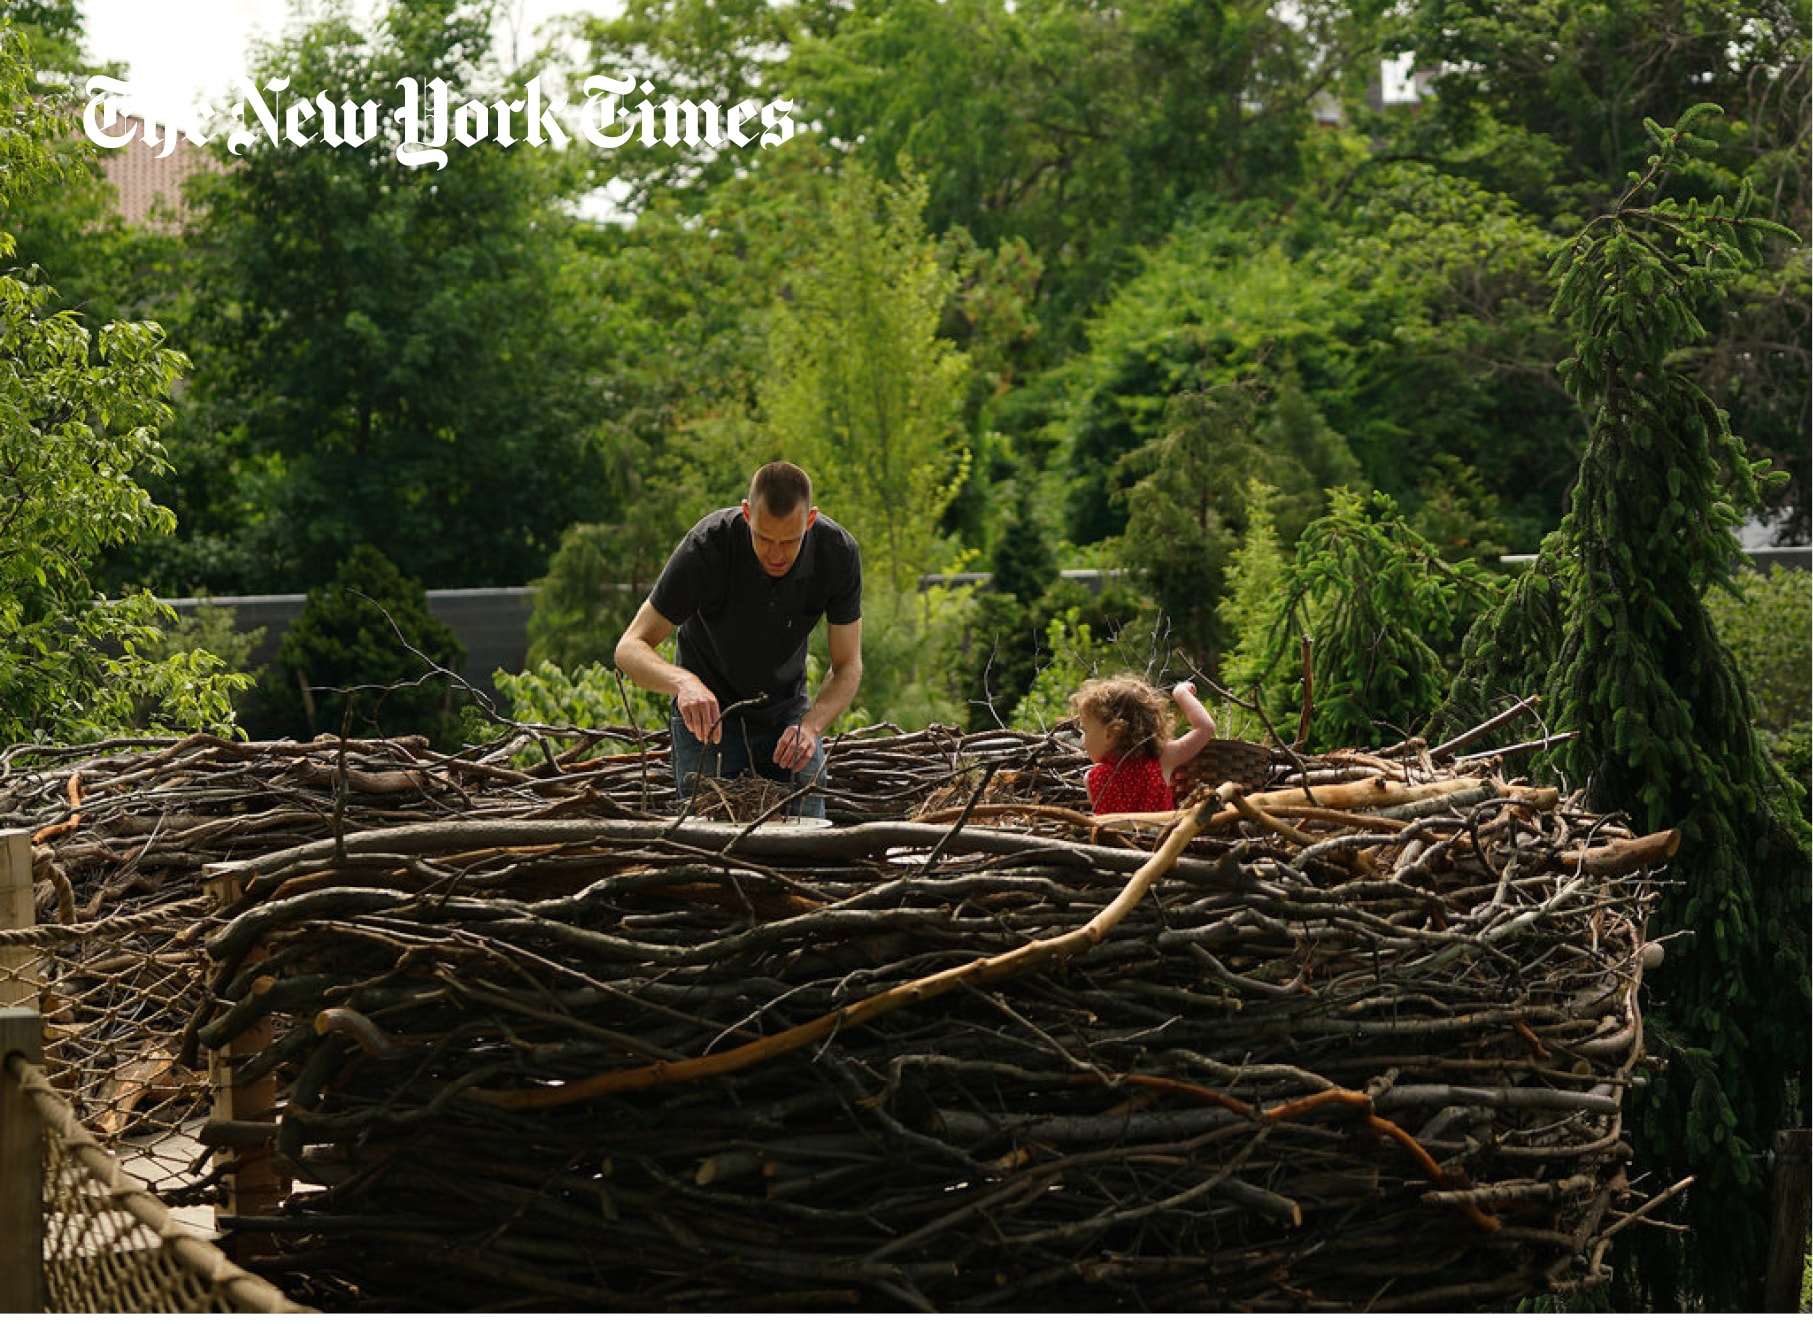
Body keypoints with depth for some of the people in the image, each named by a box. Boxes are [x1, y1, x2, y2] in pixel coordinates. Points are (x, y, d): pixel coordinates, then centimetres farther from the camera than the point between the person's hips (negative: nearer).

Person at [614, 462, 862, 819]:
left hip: (787, 710, 3)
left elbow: (848, 667, -14)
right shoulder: (709, 544, -30)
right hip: (706, 708, -2)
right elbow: (630, 648, -29)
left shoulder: (838, 552, -22)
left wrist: (810, 725, -33)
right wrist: (683, 681, -50)